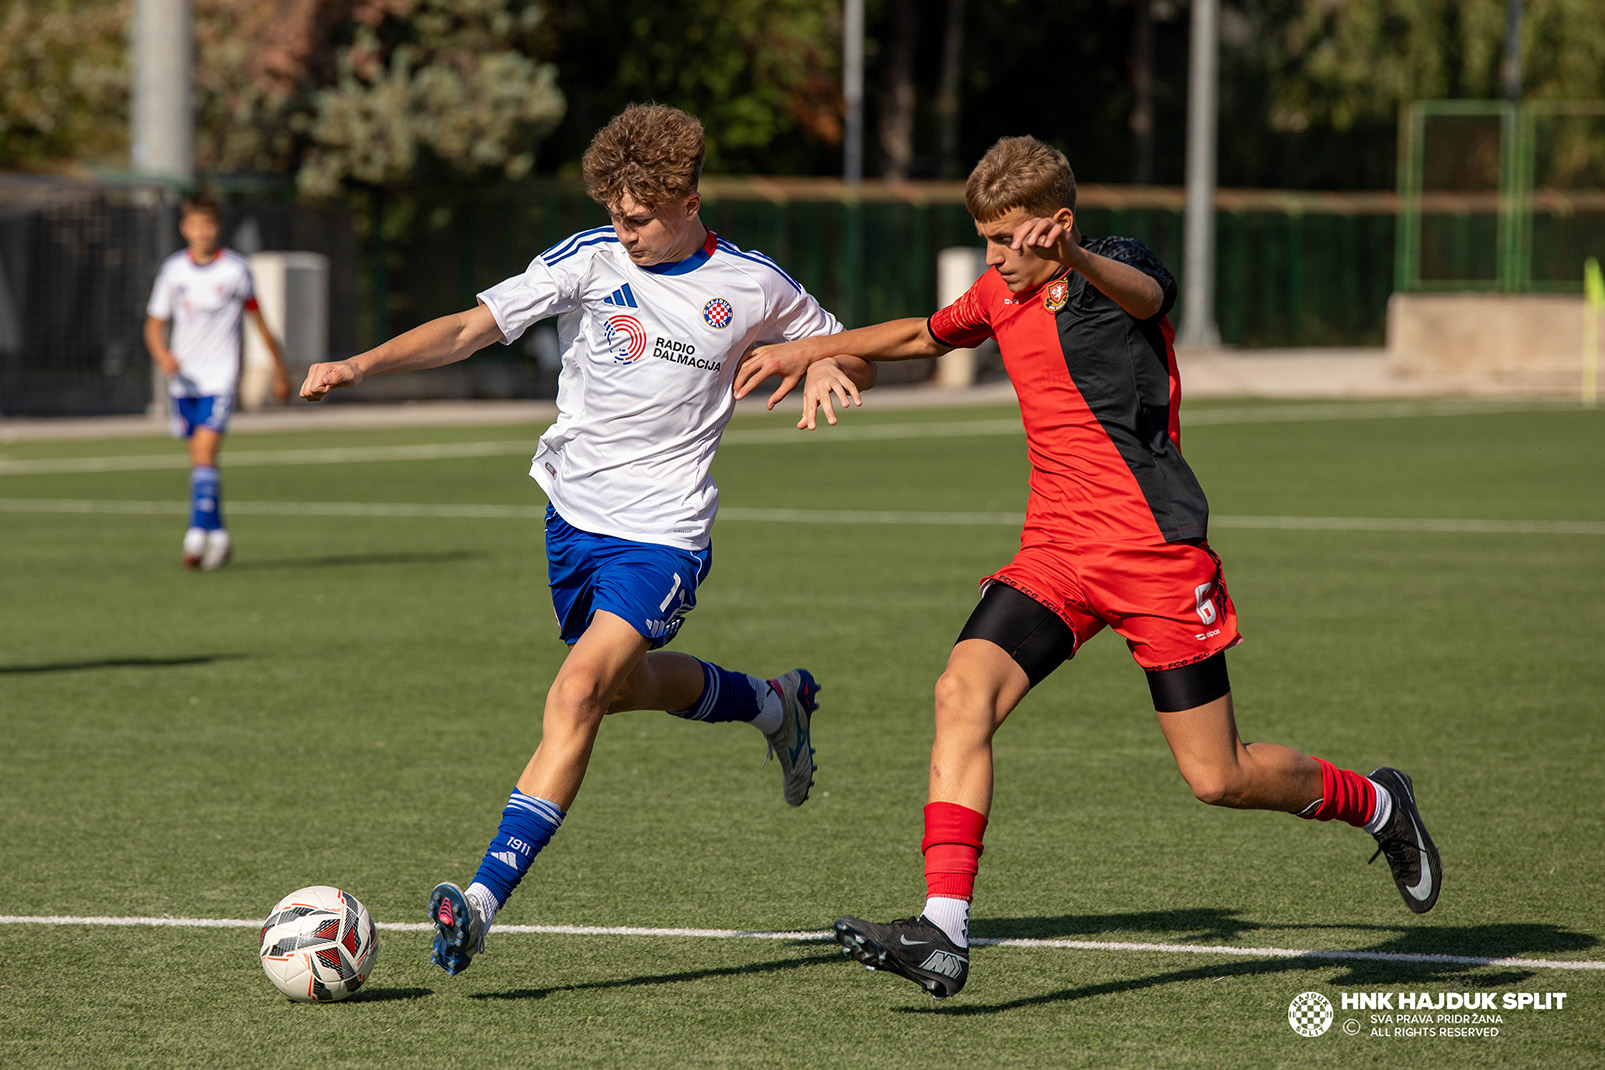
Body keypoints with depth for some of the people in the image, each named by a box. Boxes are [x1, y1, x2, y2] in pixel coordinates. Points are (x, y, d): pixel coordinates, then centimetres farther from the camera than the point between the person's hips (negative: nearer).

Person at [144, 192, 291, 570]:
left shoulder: (236, 269, -5)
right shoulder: (173, 269, 2)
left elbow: (258, 319, 6)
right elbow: (154, 324, 8)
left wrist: (279, 370, 11)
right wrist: (162, 355, -13)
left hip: (219, 379, -4)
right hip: (184, 379, 4)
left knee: (205, 453, -17)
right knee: (198, 458, 9)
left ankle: (197, 535, -20)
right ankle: (217, 533, 21)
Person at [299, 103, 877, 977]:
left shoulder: (752, 288, -5)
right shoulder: (588, 259, -6)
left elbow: (852, 365, 9)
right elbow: (471, 328, -12)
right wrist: (362, 365, -25)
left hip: (662, 532, -4)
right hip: (574, 511, 4)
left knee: (577, 695, -19)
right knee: (627, 685, 22)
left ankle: (485, 898, -23)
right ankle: (774, 704, 51)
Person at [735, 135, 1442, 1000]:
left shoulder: (1118, 265, -11)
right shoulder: (1002, 293, 11)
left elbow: (1141, 293, -38)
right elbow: (927, 335, 34)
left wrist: (1071, 257, -59)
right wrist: (814, 350, 28)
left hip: (1159, 554, -6)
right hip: (1054, 554, 6)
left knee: (1219, 779, 0)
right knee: (962, 692, -20)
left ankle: (1378, 805, 30)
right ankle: (942, 934, -26)